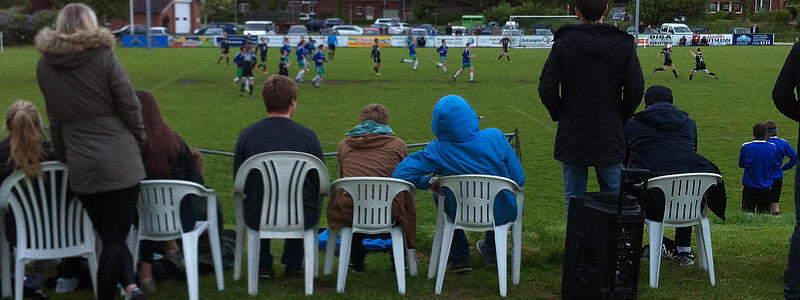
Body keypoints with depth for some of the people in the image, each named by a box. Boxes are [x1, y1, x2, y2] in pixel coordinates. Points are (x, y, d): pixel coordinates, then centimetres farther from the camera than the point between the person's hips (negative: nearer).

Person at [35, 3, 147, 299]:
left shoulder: (44, 65, 6)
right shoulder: (103, 57, -8)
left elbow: (55, 119, 12)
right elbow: (129, 106, -5)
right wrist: (139, 141, 12)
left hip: (80, 167, 3)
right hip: (120, 162, -3)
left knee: (109, 237, 16)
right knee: (115, 239, 3)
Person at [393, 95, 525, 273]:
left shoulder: (438, 151, -20)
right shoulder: (496, 138, -20)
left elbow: (400, 174, -20)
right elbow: (518, 179, -12)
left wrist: (429, 183, -5)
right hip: (503, 214, 1)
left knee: (440, 193, 32)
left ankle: (460, 258, 34)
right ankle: (491, 250, 51)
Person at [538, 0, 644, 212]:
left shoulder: (562, 44, -7)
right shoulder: (624, 45, -3)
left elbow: (546, 90, -8)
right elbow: (636, 90, -4)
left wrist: (560, 116, 7)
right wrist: (620, 118, 11)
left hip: (572, 137, -1)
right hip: (610, 138, 1)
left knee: (574, 198, 8)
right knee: (613, 197, 11)